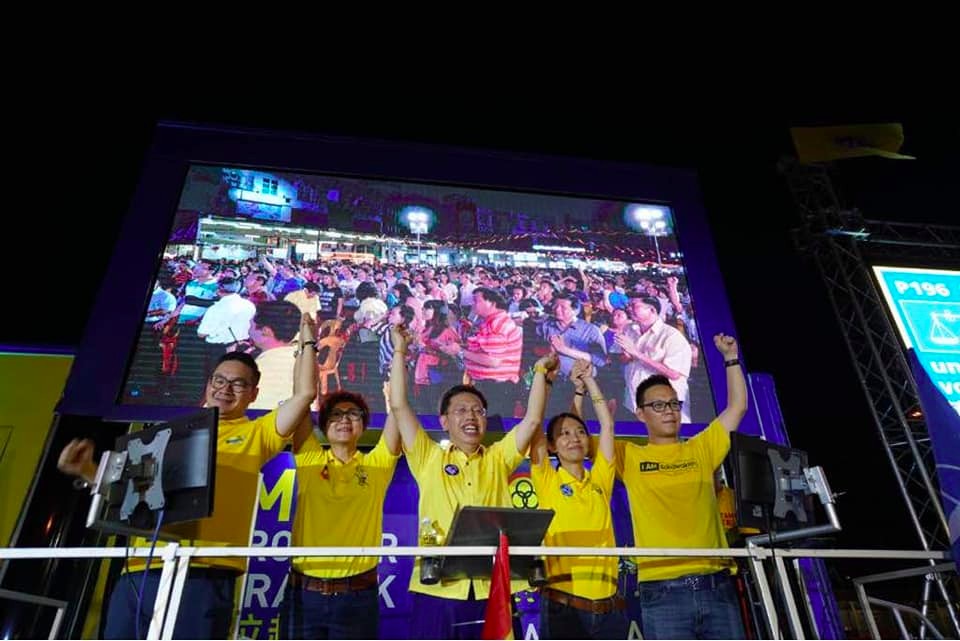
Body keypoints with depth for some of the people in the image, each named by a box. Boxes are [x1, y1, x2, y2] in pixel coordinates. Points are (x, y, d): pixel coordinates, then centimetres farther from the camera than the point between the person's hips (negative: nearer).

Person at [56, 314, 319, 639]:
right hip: (138, 574, 4)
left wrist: (307, 342, 10)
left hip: (202, 577, -4)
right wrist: (88, 472, 10)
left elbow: (305, 394, 3)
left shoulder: (256, 434, 11)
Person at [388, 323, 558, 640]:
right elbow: (399, 406, 0)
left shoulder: (498, 459, 11)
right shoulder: (429, 459, 6)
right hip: (437, 591, -1)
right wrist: (399, 352, 1)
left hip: (492, 590, 2)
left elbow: (533, 419, 4)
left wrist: (540, 371, 2)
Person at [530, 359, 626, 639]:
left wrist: (588, 380, 9)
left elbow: (607, 424, 7)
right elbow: (534, 425, -6)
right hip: (561, 602, -3)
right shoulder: (547, 480, 2)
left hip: (607, 604, 3)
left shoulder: (600, 480, 10)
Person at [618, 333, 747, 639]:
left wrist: (730, 357, 16)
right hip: (662, 589, -3)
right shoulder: (629, 457, 7)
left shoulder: (701, 450, 14)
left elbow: (738, 406, 18)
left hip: (716, 584, 3)